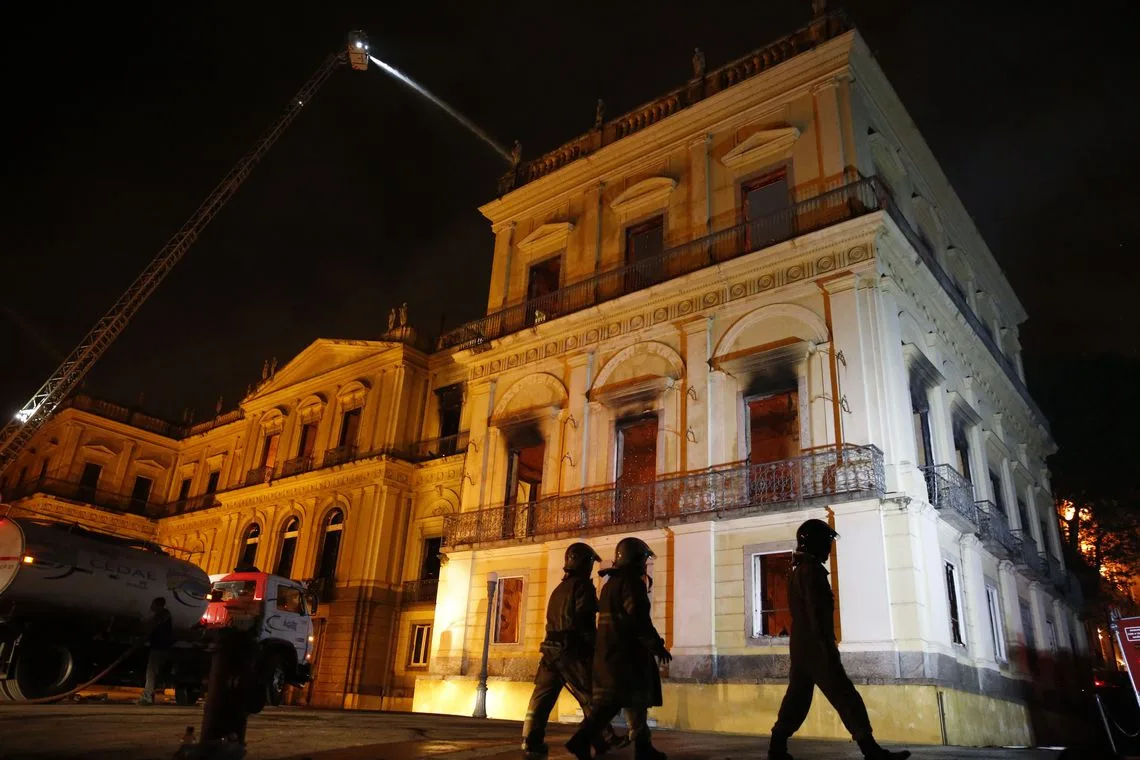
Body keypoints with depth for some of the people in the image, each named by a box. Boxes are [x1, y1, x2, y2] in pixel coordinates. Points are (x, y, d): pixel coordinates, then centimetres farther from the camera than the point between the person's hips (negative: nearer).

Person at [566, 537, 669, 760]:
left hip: (607, 650, 9)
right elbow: (638, 618, -20)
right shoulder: (631, 582, -11)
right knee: (636, 700, 1)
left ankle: (583, 738, -4)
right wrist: (657, 645, -14)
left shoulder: (610, 584, 19)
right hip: (627, 652, -9)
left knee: (608, 699, 8)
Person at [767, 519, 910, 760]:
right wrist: (829, 650, -21)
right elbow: (817, 614, -21)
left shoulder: (798, 571, 17)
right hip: (815, 648, -10)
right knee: (846, 699, -7)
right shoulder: (813, 571, -14)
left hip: (801, 647, 10)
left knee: (797, 699, 11)